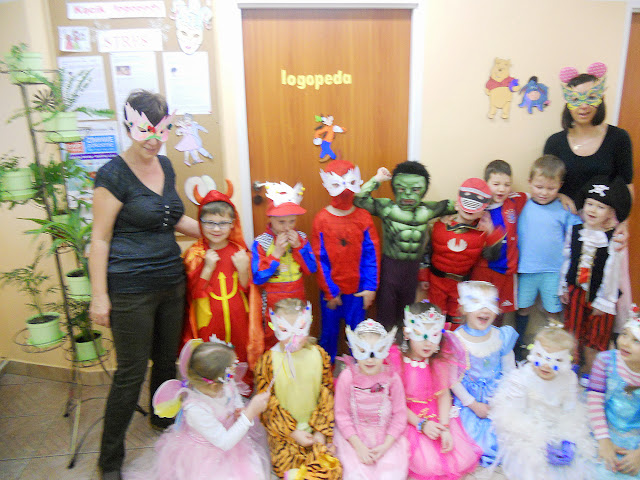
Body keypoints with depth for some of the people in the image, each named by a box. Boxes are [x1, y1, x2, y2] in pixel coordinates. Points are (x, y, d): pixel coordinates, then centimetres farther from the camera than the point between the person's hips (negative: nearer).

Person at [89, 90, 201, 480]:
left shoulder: (165, 166, 8)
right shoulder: (114, 174, -12)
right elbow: (100, 238, -11)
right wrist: (99, 295, -12)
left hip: (171, 282, 6)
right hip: (131, 289, -6)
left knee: (167, 359, 20)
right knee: (131, 373, 4)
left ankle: (163, 420, 46)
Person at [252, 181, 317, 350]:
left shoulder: (300, 238, 0)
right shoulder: (261, 242, -11)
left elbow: (312, 269, -2)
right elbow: (258, 278, -15)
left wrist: (298, 246, -13)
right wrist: (277, 253, -20)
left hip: (297, 300, 3)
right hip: (272, 302, -3)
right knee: (272, 342, 11)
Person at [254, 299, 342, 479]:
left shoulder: (319, 354, -5)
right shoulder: (268, 360, -12)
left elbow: (327, 395, 1)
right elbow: (267, 403, -8)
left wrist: (322, 430, -5)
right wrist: (292, 432, -11)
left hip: (316, 427, 2)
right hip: (283, 431, -2)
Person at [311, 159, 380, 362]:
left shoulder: (364, 217, -3)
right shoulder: (321, 219, -6)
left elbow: (372, 254, -3)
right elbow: (320, 259, -5)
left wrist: (370, 288, -9)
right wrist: (329, 292, -6)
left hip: (357, 290, 1)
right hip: (331, 290, -1)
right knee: (329, 333, 14)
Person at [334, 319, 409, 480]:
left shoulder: (392, 378, -9)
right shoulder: (347, 377, -12)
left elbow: (399, 414, -4)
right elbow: (342, 414, -7)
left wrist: (386, 445, -11)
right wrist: (359, 446, -12)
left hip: (387, 437, 1)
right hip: (353, 438, -1)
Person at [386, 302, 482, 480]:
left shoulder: (439, 360, -2)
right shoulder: (396, 359, -15)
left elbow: (444, 394, -4)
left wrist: (445, 428, -16)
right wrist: (421, 424, -19)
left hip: (437, 416, 4)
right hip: (408, 418, -4)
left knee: (462, 461, -9)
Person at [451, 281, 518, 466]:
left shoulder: (501, 337, -6)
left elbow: (509, 372, 3)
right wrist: (474, 405, -12)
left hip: (497, 396, 3)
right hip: (468, 398, -3)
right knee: (477, 436, -13)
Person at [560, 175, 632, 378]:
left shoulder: (613, 239, -15)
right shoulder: (574, 231, -4)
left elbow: (611, 272, -12)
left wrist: (603, 301, -10)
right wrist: (563, 288, 7)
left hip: (598, 295, -3)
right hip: (575, 290, 4)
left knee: (594, 337, 11)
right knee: (574, 332, 17)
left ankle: (590, 371, 29)